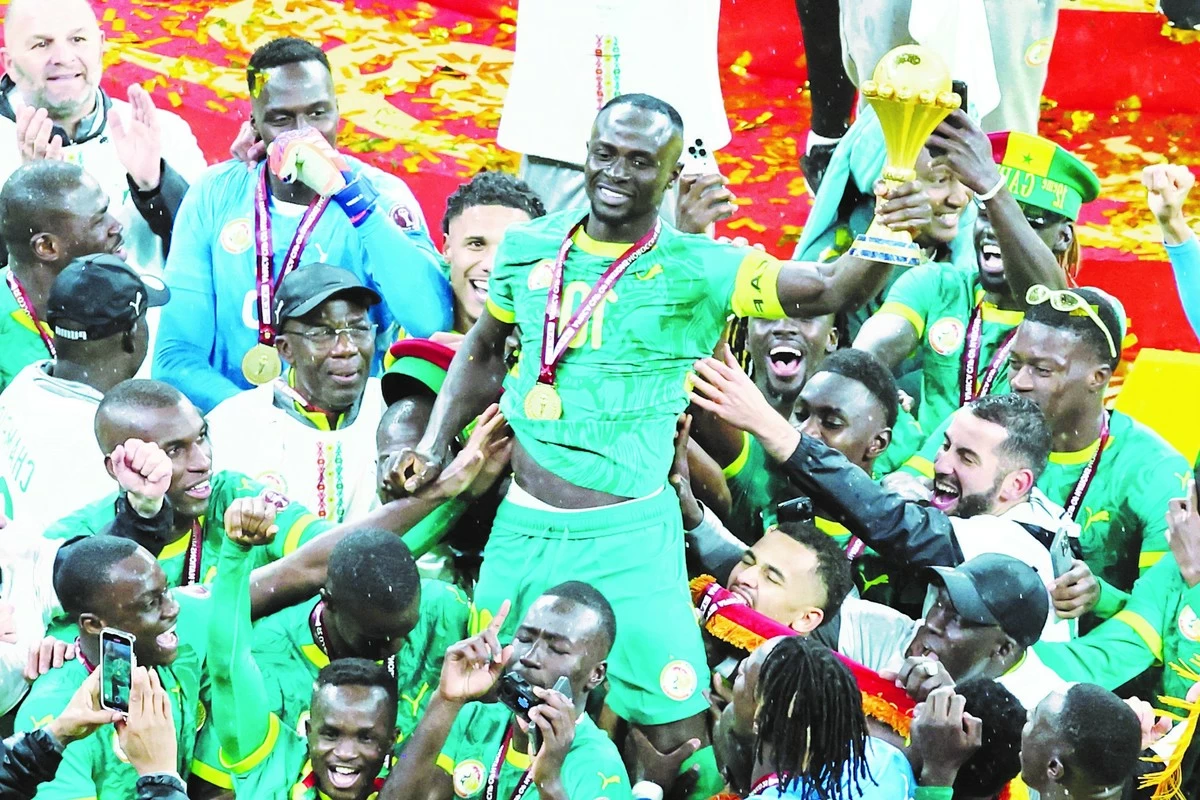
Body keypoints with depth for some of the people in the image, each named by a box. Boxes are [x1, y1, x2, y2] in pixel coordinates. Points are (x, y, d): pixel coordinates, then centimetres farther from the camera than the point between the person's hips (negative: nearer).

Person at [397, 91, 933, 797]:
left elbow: (829, 291, -19)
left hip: (628, 539, -4)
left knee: (680, 734, -7)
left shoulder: (695, 270, -8)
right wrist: (436, 443, 13)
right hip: (523, 528, 4)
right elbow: (484, 347, 22)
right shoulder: (530, 249, 4)